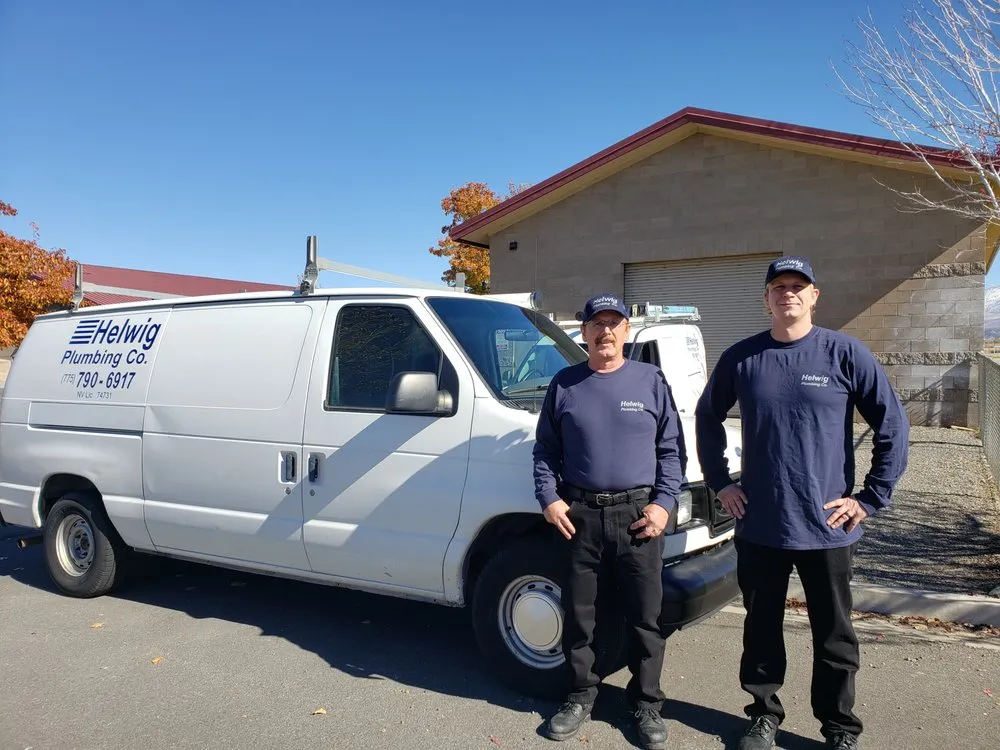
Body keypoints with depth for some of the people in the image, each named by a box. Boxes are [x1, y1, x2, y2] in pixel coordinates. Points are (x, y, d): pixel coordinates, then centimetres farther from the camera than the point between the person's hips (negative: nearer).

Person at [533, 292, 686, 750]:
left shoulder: (651, 381, 4)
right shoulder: (564, 384, 6)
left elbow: (671, 450, 4)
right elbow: (545, 449, 9)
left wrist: (664, 503, -7)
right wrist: (549, 498, -4)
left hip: (638, 515, -1)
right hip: (578, 515, 1)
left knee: (644, 616, 7)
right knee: (578, 612, 11)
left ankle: (646, 702, 24)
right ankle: (581, 694, 29)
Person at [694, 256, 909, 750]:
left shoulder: (845, 354, -6)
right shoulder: (741, 357, 0)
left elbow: (892, 426, -2)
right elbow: (707, 418, 13)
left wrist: (871, 498, -5)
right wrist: (720, 483, 7)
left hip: (827, 527, -1)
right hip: (759, 526, 2)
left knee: (833, 635, 13)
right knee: (761, 629, 14)